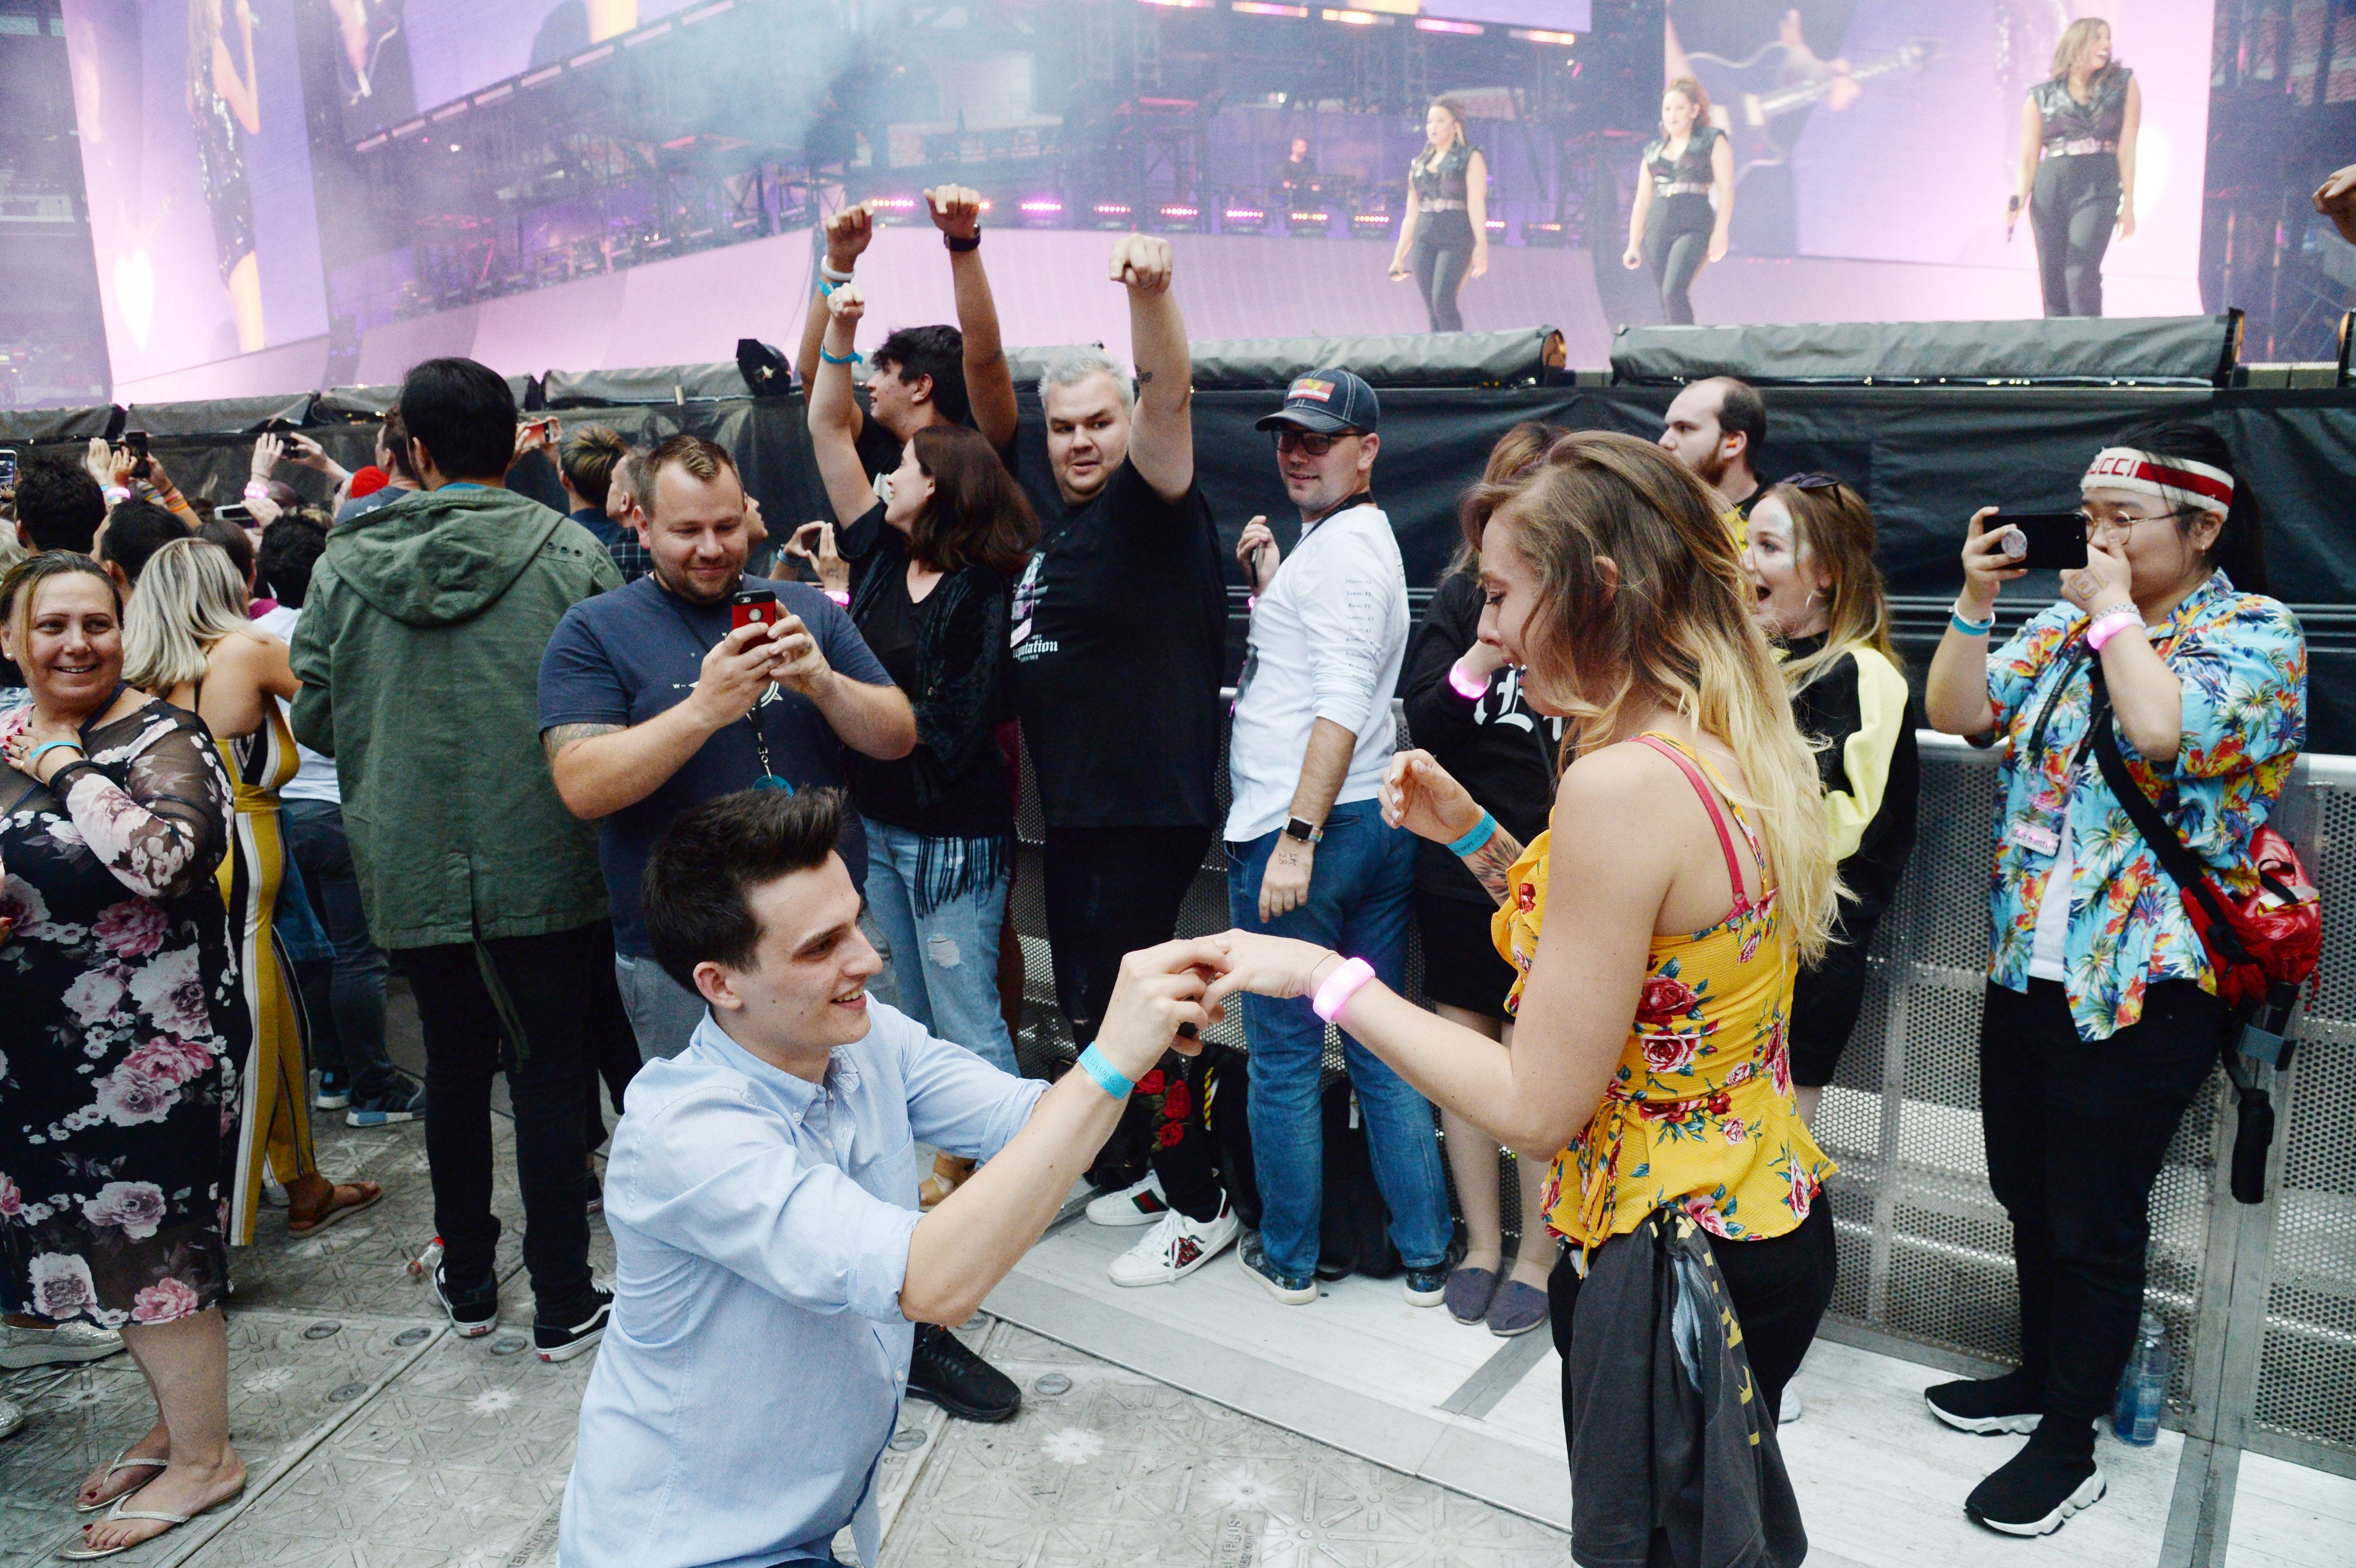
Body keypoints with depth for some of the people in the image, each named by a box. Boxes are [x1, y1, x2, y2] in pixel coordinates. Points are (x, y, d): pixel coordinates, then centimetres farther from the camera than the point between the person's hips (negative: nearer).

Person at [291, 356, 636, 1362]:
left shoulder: (345, 567, -2)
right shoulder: (570, 555, -9)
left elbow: (315, 719, 2)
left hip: (411, 874, 3)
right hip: (545, 866, -2)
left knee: (454, 1068, 19)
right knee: (552, 1075, 7)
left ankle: (468, 1283, 34)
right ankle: (563, 1305, 16)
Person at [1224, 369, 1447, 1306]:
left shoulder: (1340, 546, -12)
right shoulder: (1362, 538, 18)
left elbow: (1342, 706, -21)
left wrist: (1297, 836, -23)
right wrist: (1266, 572, 16)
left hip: (1295, 832, -9)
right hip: (1380, 826, 9)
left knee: (1283, 1055, 4)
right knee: (1383, 1048, 13)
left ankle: (1288, 1257, 18)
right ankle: (1425, 1255, 20)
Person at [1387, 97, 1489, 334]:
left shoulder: (1470, 158, 6)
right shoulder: (1420, 163, 21)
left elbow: (1476, 204, -6)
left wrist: (1481, 245, -17)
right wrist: (1399, 255, 19)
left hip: (1457, 236, -5)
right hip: (1423, 239, 5)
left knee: (1442, 300, -22)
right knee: (1431, 310, -2)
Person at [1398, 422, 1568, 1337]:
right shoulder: (1464, 595, 2)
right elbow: (1421, 724, -4)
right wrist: (1479, 661, -18)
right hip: (1460, 860, 3)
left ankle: (1537, 1255, 22)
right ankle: (1480, 1245, 28)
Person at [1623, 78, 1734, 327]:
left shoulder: (1713, 140, 9)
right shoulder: (1653, 150, 21)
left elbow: (1726, 188, 0)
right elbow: (1642, 201, 20)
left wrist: (1721, 231, -11)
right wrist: (1633, 244, 13)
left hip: (1694, 227, -5)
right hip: (1657, 229, 5)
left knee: (1674, 291, -24)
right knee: (1665, 299, 1)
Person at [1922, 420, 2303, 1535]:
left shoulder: (2256, 634, -9)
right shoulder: (2067, 621, 10)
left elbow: (2164, 731, -29)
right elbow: (1958, 714, 3)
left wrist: (2118, 608, -16)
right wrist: (1977, 600, -7)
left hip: (2141, 982, -6)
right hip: (2027, 963, 7)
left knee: (2095, 1222, 5)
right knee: (2028, 1194, 19)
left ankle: (2069, 1446, 21)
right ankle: (2041, 1380, 38)